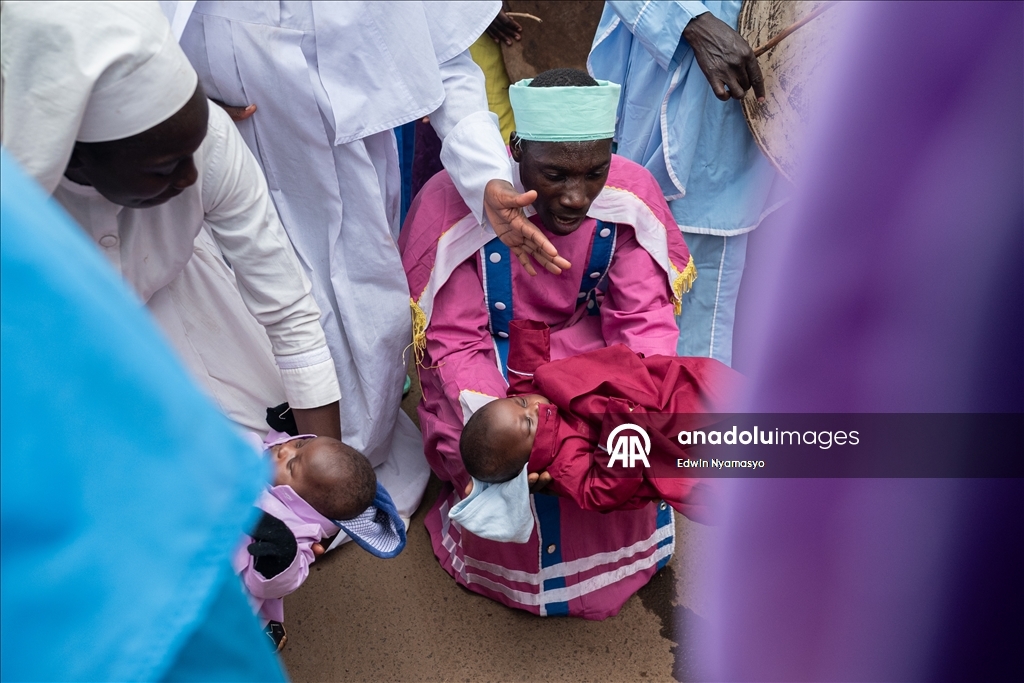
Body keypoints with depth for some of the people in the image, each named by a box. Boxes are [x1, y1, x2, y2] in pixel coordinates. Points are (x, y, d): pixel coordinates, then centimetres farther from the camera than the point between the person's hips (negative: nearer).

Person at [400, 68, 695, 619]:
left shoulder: (629, 196, -16)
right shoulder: (456, 206, -25)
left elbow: (644, 319, -12)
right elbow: (456, 344, -20)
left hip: (587, 349, 3)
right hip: (492, 361, -2)